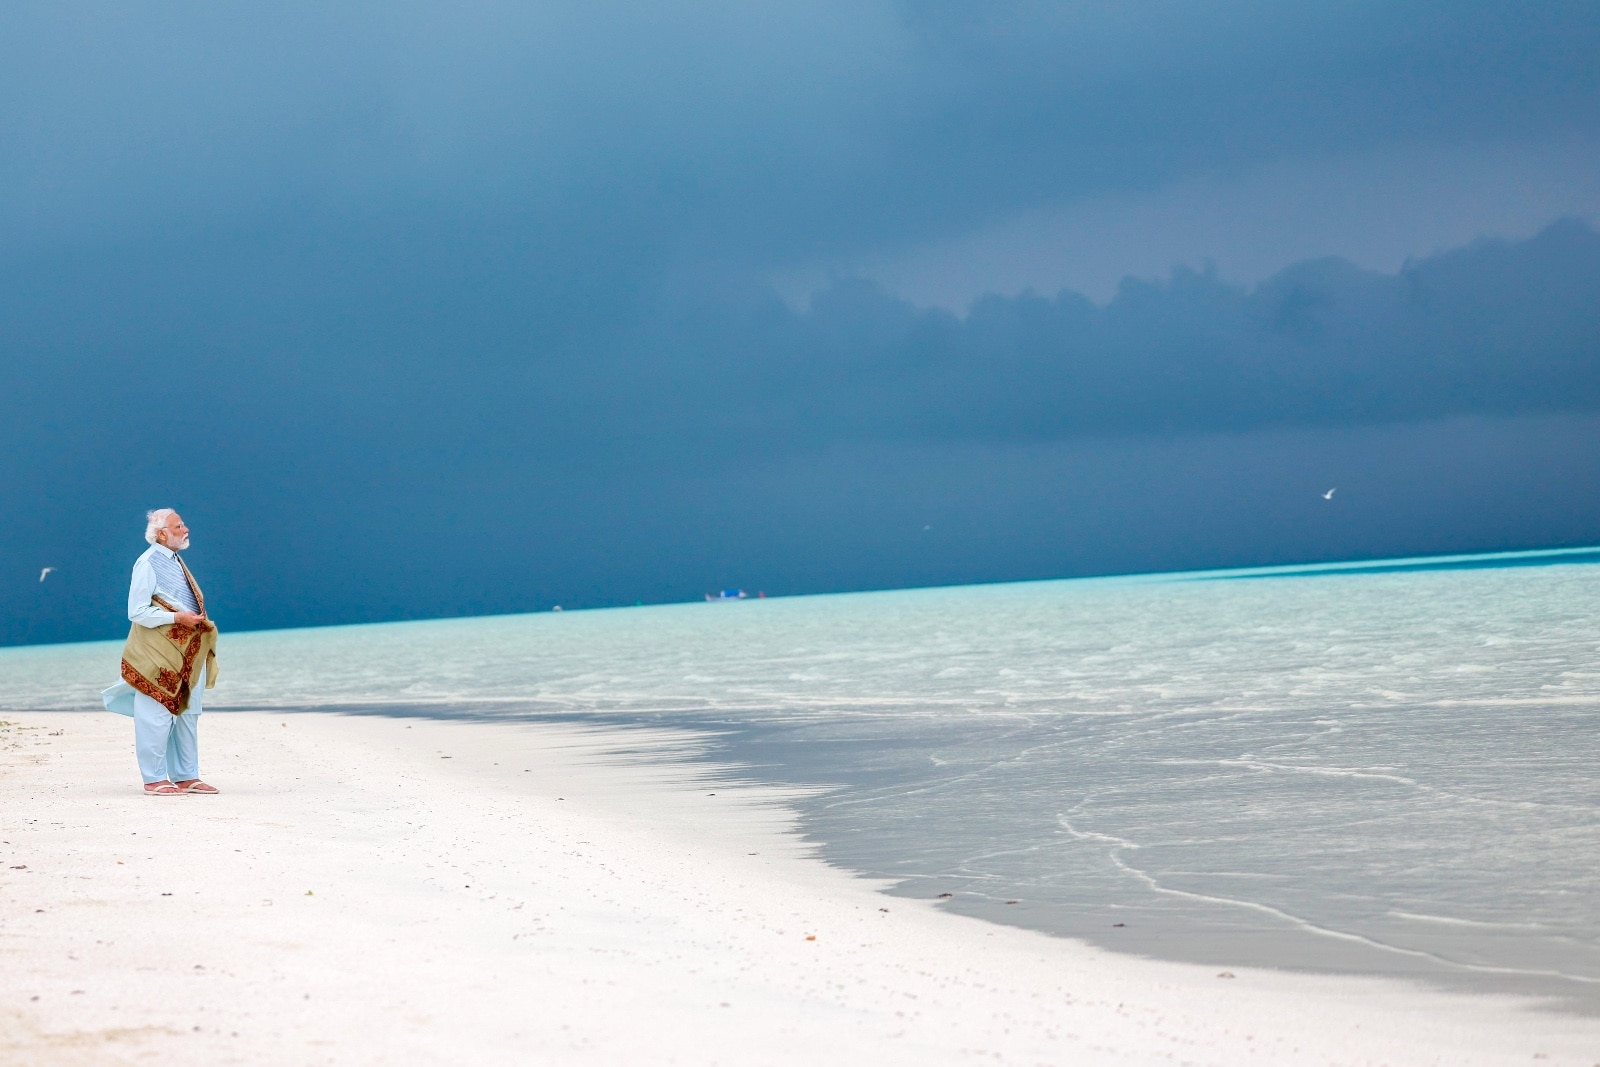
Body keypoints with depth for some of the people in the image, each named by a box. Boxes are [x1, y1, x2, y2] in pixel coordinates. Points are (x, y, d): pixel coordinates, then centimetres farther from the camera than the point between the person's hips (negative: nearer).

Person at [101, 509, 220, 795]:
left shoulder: (176, 562, 15)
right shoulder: (148, 564, -11)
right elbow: (137, 612, -15)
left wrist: (198, 620, 8)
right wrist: (177, 617, -19)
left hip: (187, 653, 9)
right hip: (158, 655, -9)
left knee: (187, 715, 10)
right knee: (156, 716, -6)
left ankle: (186, 777, 16)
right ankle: (155, 779, -1)